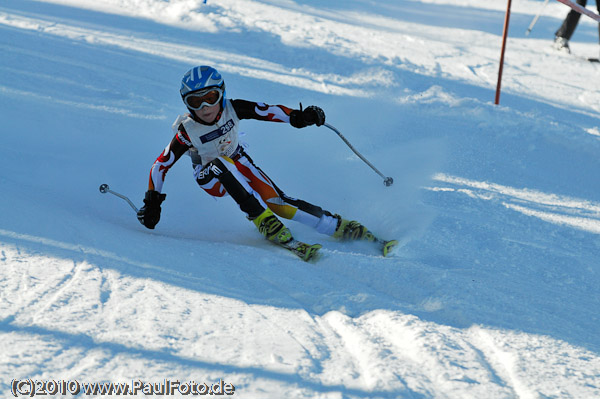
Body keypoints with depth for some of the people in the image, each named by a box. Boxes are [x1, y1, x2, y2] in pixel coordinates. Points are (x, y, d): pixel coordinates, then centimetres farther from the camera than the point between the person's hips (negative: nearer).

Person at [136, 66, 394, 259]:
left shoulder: (232, 109, -20)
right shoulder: (187, 132, -25)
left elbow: (269, 111, -17)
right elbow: (160, 165, -18)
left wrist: (298, 117, -34)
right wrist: (152, 201, -24)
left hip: (239, 163, 2)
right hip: (210, 177, -2)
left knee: (274, 200, -20)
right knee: (224, 164, -37)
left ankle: (341, 227, -16)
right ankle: (263, 221, -37)